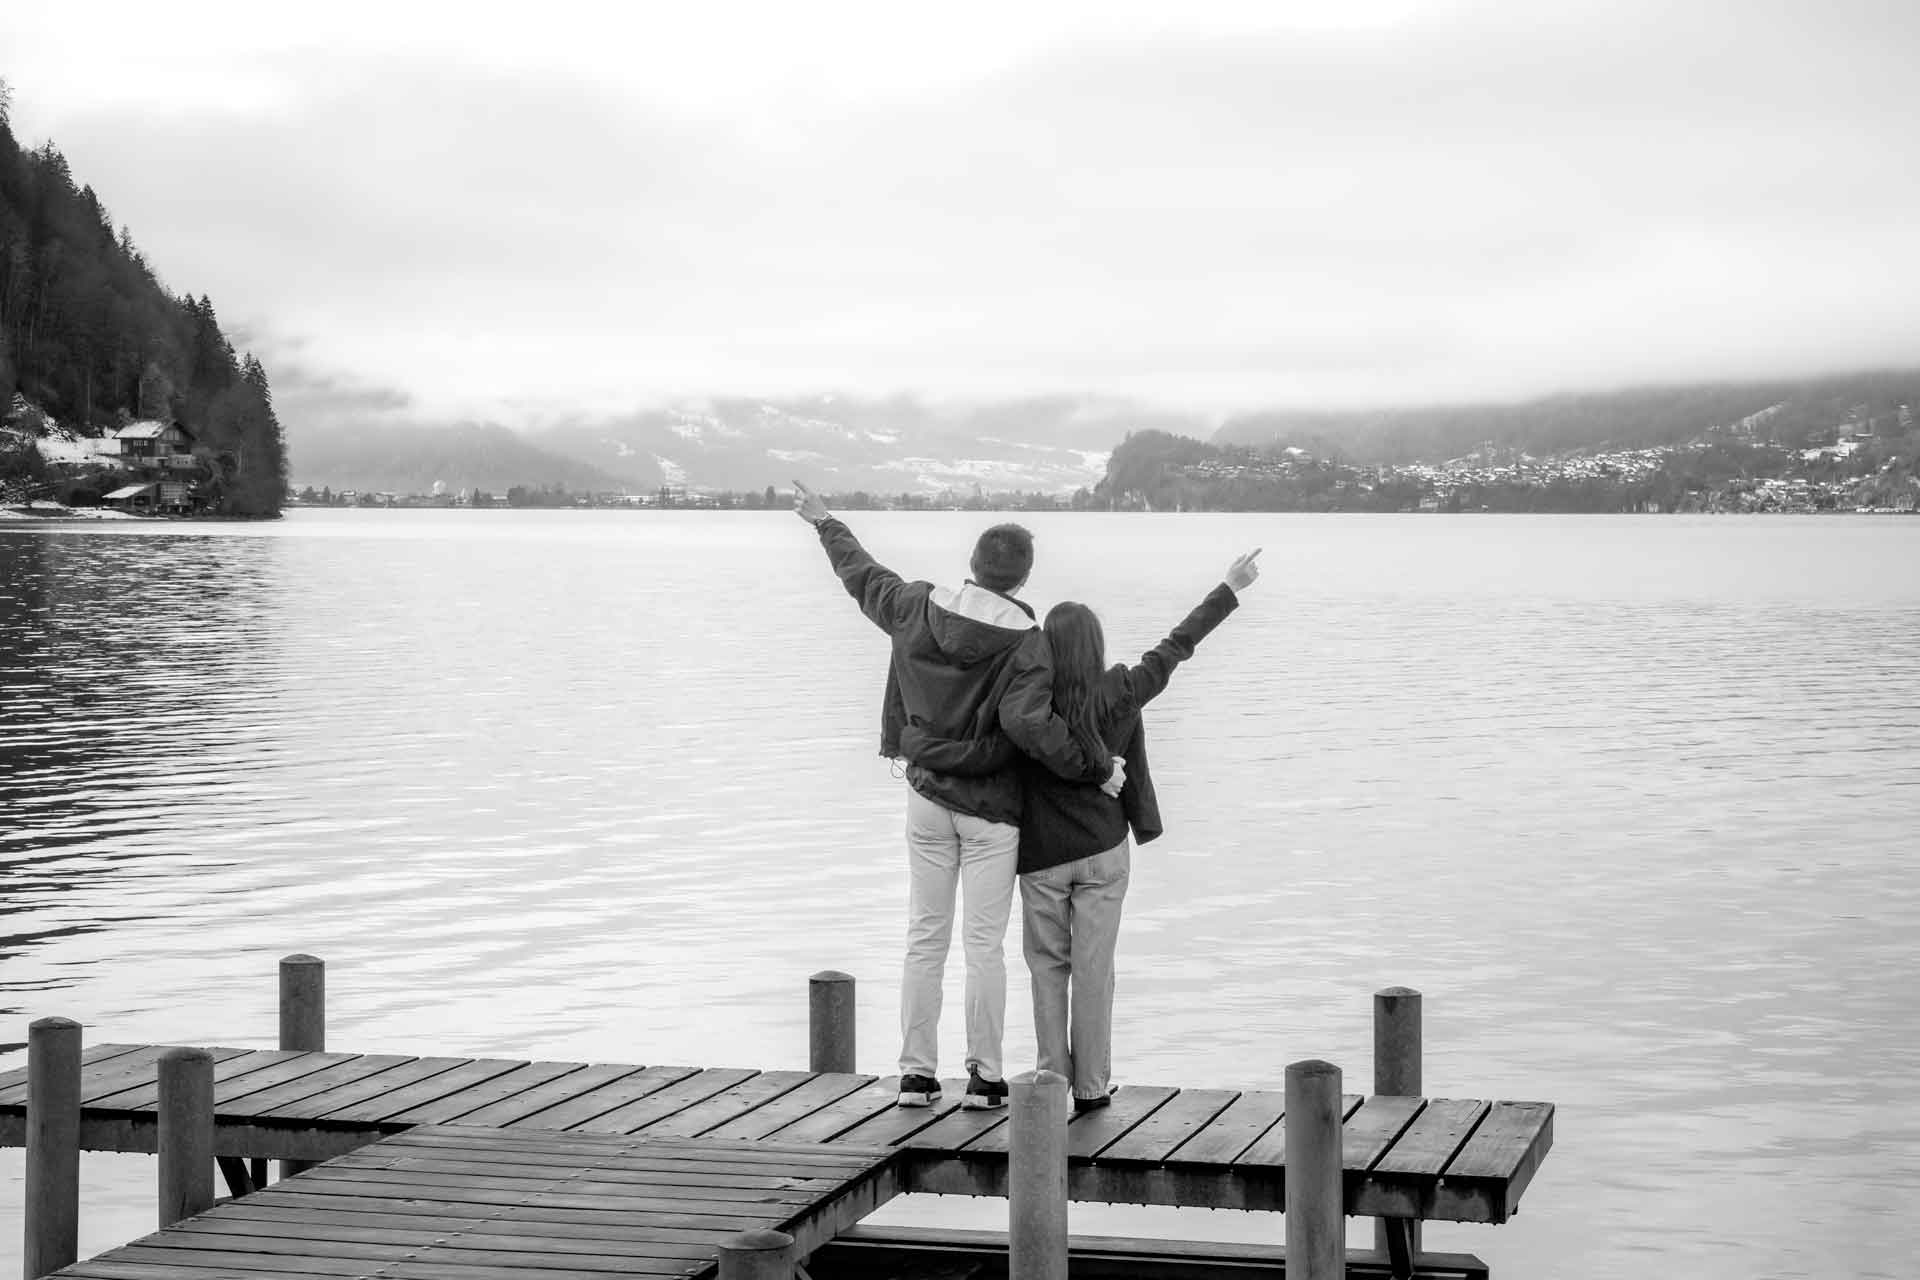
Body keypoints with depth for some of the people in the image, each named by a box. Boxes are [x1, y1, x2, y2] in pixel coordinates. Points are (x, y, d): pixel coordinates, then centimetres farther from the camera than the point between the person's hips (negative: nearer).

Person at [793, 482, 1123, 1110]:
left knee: (925, 936, 10)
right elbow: (1027, 722, -31)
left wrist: (825, 523, 30)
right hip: (991, 808, -4)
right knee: (984, 944, 2)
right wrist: (1096, 767, -20)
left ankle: (916, 1074, 13)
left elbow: (865, 578, 13)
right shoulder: (1027, 644, -18)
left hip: (927, 797, 4)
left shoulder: (919, 609, -4)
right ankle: (984, 1077, 7)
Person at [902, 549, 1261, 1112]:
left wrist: (912, 739, -15)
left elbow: (980, 757, -29)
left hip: (1043, 855, -1)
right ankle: (1091, 1087, 9)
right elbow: (1175, 648, -3)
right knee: (1093, 968, 6)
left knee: (1048, 966, 12)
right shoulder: (1121, 696, -12)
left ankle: (1054, 1077, 11)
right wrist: (1230, 590, 7)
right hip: (1103, 852, 1)